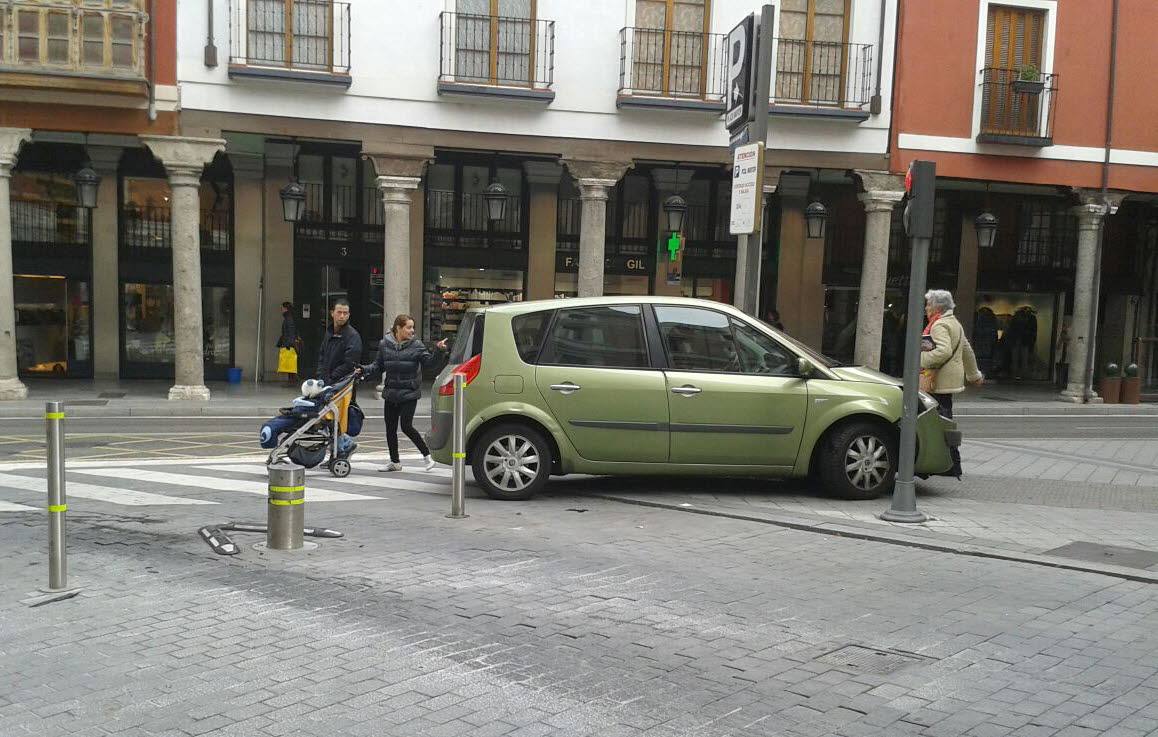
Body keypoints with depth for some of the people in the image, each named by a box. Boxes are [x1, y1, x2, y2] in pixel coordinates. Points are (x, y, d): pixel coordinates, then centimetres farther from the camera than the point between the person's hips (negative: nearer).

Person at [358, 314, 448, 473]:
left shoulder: (416, 345, -4)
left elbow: (429, 363, -11)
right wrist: (364, 370, -4)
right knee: (390, 428, 9)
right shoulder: (384, 344, 3)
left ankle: (426, 455, 5)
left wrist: (437, 350, -25)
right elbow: (378, 366, 11)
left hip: (409, 394, -4)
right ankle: (395, 462, 24)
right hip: (391, 393, 4)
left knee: (406, 426, -12)